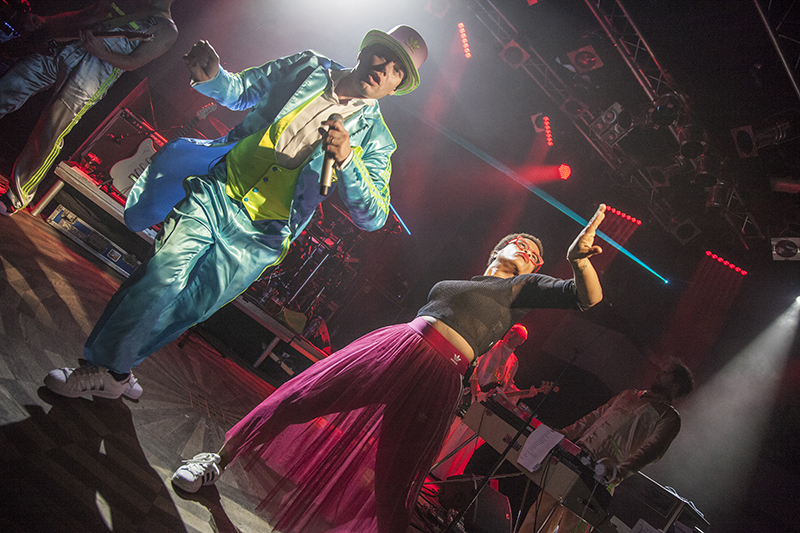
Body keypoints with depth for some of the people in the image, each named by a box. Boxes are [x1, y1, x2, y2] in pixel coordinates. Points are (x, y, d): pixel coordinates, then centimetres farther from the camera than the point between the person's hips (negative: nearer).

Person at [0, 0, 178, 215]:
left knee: (50, 132, -12)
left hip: (98, 69, -6)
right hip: (61, 48, 6)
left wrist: (101, 52, -23)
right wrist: (42, 22, 11)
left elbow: (134, 62, -6)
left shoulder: (166, 29, 5)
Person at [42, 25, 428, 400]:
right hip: (215, 194, 1)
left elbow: (373, 217, -10)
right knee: (163, 276, -14)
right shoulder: (308, 67, 7)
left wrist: (346, 160, -25)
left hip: (257, 237, -1)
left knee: (185, 310, 2)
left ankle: (113, 369, 25)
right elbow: (238, 90, 18)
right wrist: (211, 76, -6)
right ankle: (104, 368, 7)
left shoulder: (374, 137, 1)